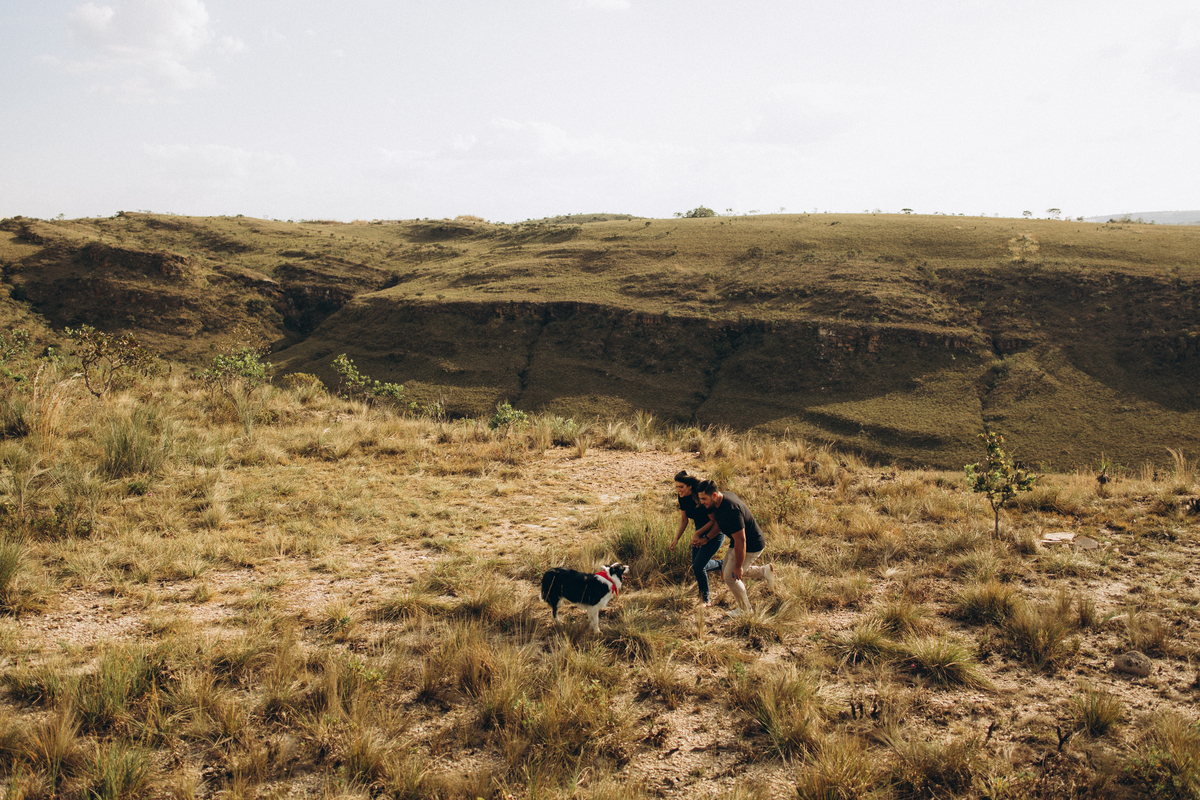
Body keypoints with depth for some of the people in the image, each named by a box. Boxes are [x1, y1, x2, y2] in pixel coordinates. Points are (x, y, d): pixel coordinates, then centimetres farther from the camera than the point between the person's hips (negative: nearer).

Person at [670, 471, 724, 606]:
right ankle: (722, 565, 37)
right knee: (696, 566, 11)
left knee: (698, 566, -11)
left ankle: (705, 600, 8)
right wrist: (676, 539, 1)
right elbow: (684, 520, 5)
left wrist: (698, 533, -19)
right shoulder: (683, 498, -8)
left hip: (715, 533, -8)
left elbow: (714, 520, -20)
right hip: (700, 532, 8)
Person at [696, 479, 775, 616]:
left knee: (730, 577, -2)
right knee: (726, 572, 19)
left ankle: (745, 610, 19)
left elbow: (740, 540, -31)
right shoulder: (724, 496, -6)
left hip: (751, 547, -10)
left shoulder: (731, 511, -36)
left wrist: (738, 566, -23)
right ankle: (765, 571, 29)